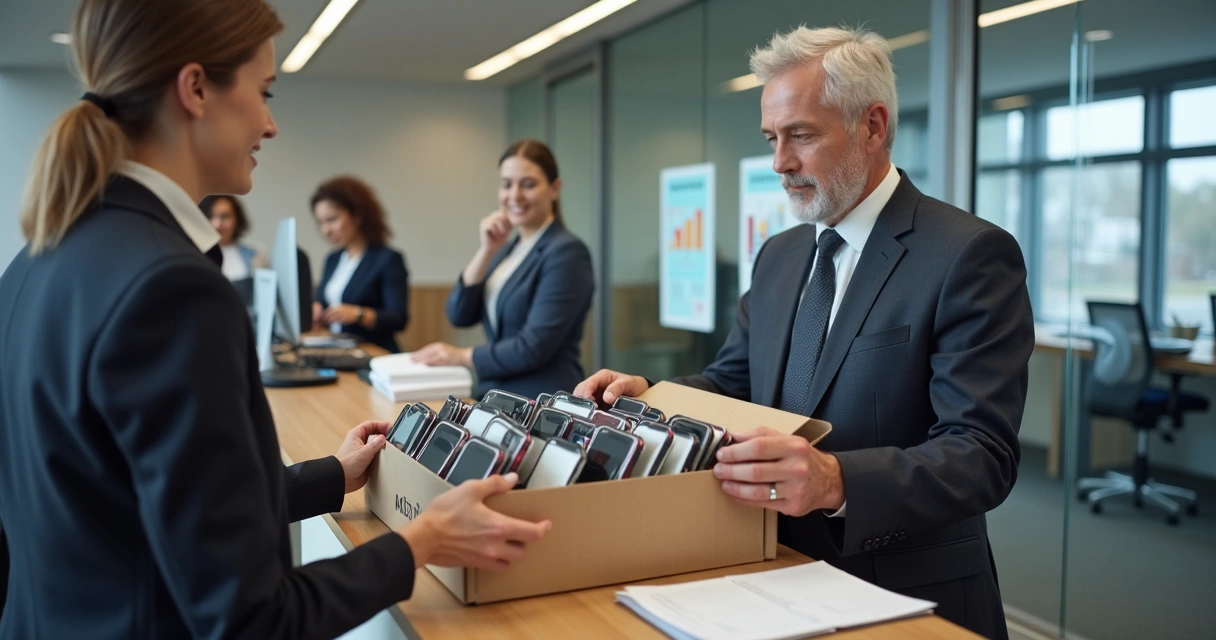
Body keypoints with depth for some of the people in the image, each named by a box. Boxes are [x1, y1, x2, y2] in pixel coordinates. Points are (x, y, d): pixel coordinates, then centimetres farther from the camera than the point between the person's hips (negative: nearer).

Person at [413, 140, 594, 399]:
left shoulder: (566, 252, -12)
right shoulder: (507, 248, 12)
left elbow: (533, 349, -18)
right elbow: (459, 315, 4)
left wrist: (462, 356, -8)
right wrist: (487, 250, -6)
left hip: (542, 405, -7)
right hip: (493, 396, 7)